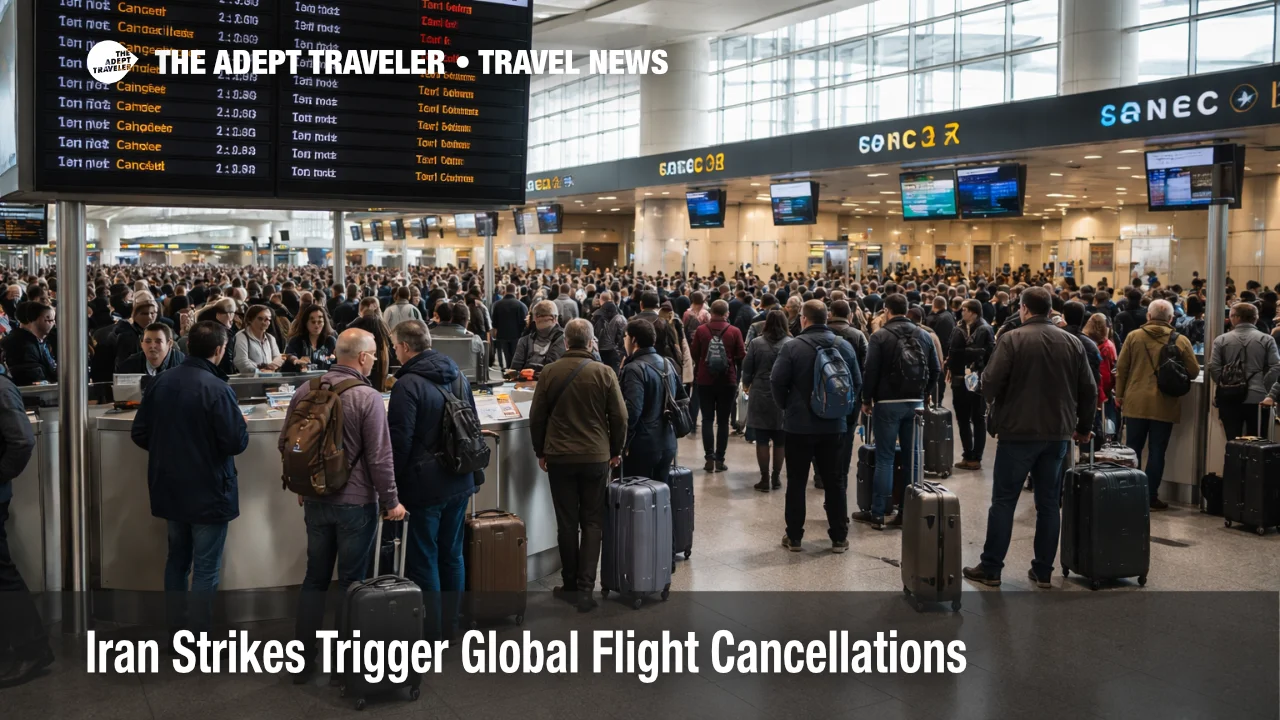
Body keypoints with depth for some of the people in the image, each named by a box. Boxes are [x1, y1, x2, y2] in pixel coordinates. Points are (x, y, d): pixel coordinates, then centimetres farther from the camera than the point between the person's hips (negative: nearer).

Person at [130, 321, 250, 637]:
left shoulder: (161, 382, -1)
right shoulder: (217, 389, -21)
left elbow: (139, 434, 5)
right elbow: (236, 443, -21)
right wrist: (242, 426, 1)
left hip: (169, 489, 7)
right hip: (208, 492, -7)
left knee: (177, 559, 21)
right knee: (205, 568, 4)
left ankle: (175, 629, 30)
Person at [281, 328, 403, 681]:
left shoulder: (306, 390, 0)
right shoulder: (368, 398, -17)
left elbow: (285, 443, 8)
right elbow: (379, 458, -16)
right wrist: (391, 502, -5)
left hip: (315, 501, 5)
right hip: (356, 503, -5)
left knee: (314, 578, 15)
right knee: (351, 583, 6)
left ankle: (303, 660, 20)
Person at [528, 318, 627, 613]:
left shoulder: (549, 372, -4)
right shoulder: (604, 372, -7)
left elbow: (536, 417, 1)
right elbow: (619, 417, -4)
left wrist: (540, 452, 14)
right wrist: (616, 451, 10)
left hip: (559, 456, 1)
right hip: (596, 456, -1)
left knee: (567, 522, 10)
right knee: (592, 522, 6)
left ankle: (570, 585, 17)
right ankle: (585, 588, -2)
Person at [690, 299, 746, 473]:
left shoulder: (701, 330, -7)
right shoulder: (734, 332, -8)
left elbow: (694, 354, 0)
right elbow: (741, 357, -6)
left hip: (705, 380, 0)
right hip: (727, 381, 0)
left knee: (707, 419, 8)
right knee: (723, 421, 7)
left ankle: (709, 457, -2)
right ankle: (719, 459, 5)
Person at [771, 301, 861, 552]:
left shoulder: (791, 347, -11)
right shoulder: (844, 346, 0)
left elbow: (777, 382, -11)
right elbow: (857, 383, 3)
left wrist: (786, 407, 5)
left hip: (799, 424, -3)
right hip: (834, 424, 3)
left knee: (796, 482, 7)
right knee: (835, 481, 10)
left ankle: (794, 537, 12)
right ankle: (839, 537, 15)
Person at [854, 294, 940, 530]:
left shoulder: (880, 336, -7)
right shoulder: (923, 335, 7)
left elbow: (871, 371, -12)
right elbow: (936, 369, 6)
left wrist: (867, 400, -1)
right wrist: (923, 393, 16)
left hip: (888, 403, -4)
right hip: (915, 403, 4)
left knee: (885, 458, -1)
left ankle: (877, 513, 3)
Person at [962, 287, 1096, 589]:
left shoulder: (1011, 339, -9)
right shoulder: (1072, 343, 5)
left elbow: (989, 383, -14)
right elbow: (1089, 390, 6)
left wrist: (997, 408, 7)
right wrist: (1083, 427, 17)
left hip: (1018, 431, -4)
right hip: (1058, 432, 4)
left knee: (1003, 502, 3)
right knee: (1049, 503, 11)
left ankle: (990, 568, 7)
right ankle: (1043, 571, 15)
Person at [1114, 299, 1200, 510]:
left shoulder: (1133, 336, -1)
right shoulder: (1181, 341, -4)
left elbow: (1121, 368, 0)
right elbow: (1194, 371, 0)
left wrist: (1119, 394, 10)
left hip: (1136, 403, 1)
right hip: (1164, 406, -1)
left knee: (1133, 450, 10)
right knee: (1157, 452, 6)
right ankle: (1150, 496, 7)